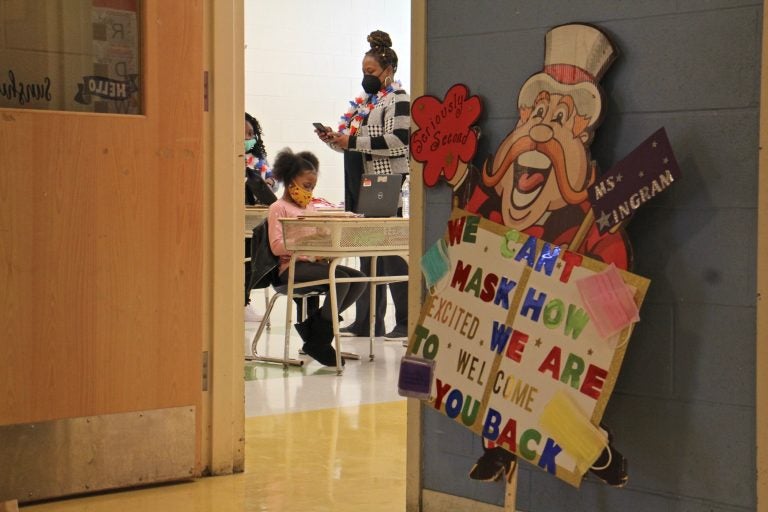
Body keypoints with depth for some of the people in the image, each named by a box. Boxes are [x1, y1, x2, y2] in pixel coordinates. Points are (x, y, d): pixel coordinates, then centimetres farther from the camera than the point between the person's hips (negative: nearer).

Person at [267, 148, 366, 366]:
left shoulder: (310, 207, 24)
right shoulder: (278, 208, -1)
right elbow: (277, 246, -13)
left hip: (314, 262, 8)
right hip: (291, 267, -8)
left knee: (359, 280, -11)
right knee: (341, 280, -28)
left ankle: (312, 324, -5)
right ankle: (319, 342, -16)